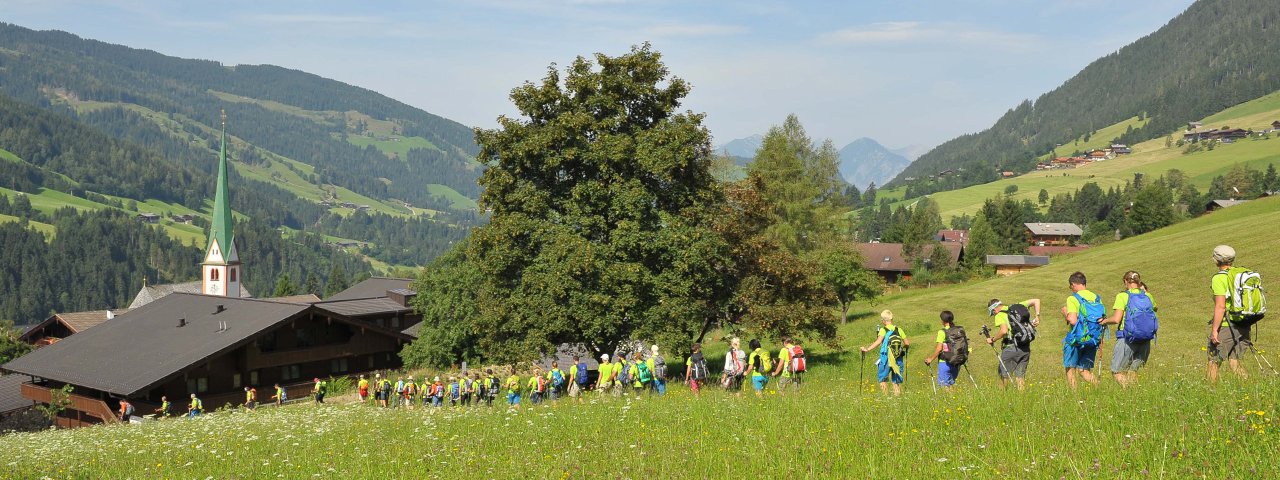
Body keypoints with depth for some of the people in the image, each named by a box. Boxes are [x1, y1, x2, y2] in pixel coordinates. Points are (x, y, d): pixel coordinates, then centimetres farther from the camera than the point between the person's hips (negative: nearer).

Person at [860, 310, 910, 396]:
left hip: (886, 359, -4)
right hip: (898, 359, 4)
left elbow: (878, 342, -21)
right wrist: (901, 346, 30)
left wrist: (867, 349, -23)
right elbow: (907, 343, 8)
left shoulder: (883, 330, -6)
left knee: (883, 379, 7)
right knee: (897, 381, 12)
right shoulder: (898, 330, 6)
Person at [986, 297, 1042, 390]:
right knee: (1020, 375, 11)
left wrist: (993, 340, -6)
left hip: (1011, 347, -6)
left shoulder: (999, 315, -3)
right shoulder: (1018, 307, 16)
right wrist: (1037, 316, 9)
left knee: (1003, 374, 8)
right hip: (1026, 347, 6)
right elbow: (1036, 301, 16)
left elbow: (1004, 331, -19)